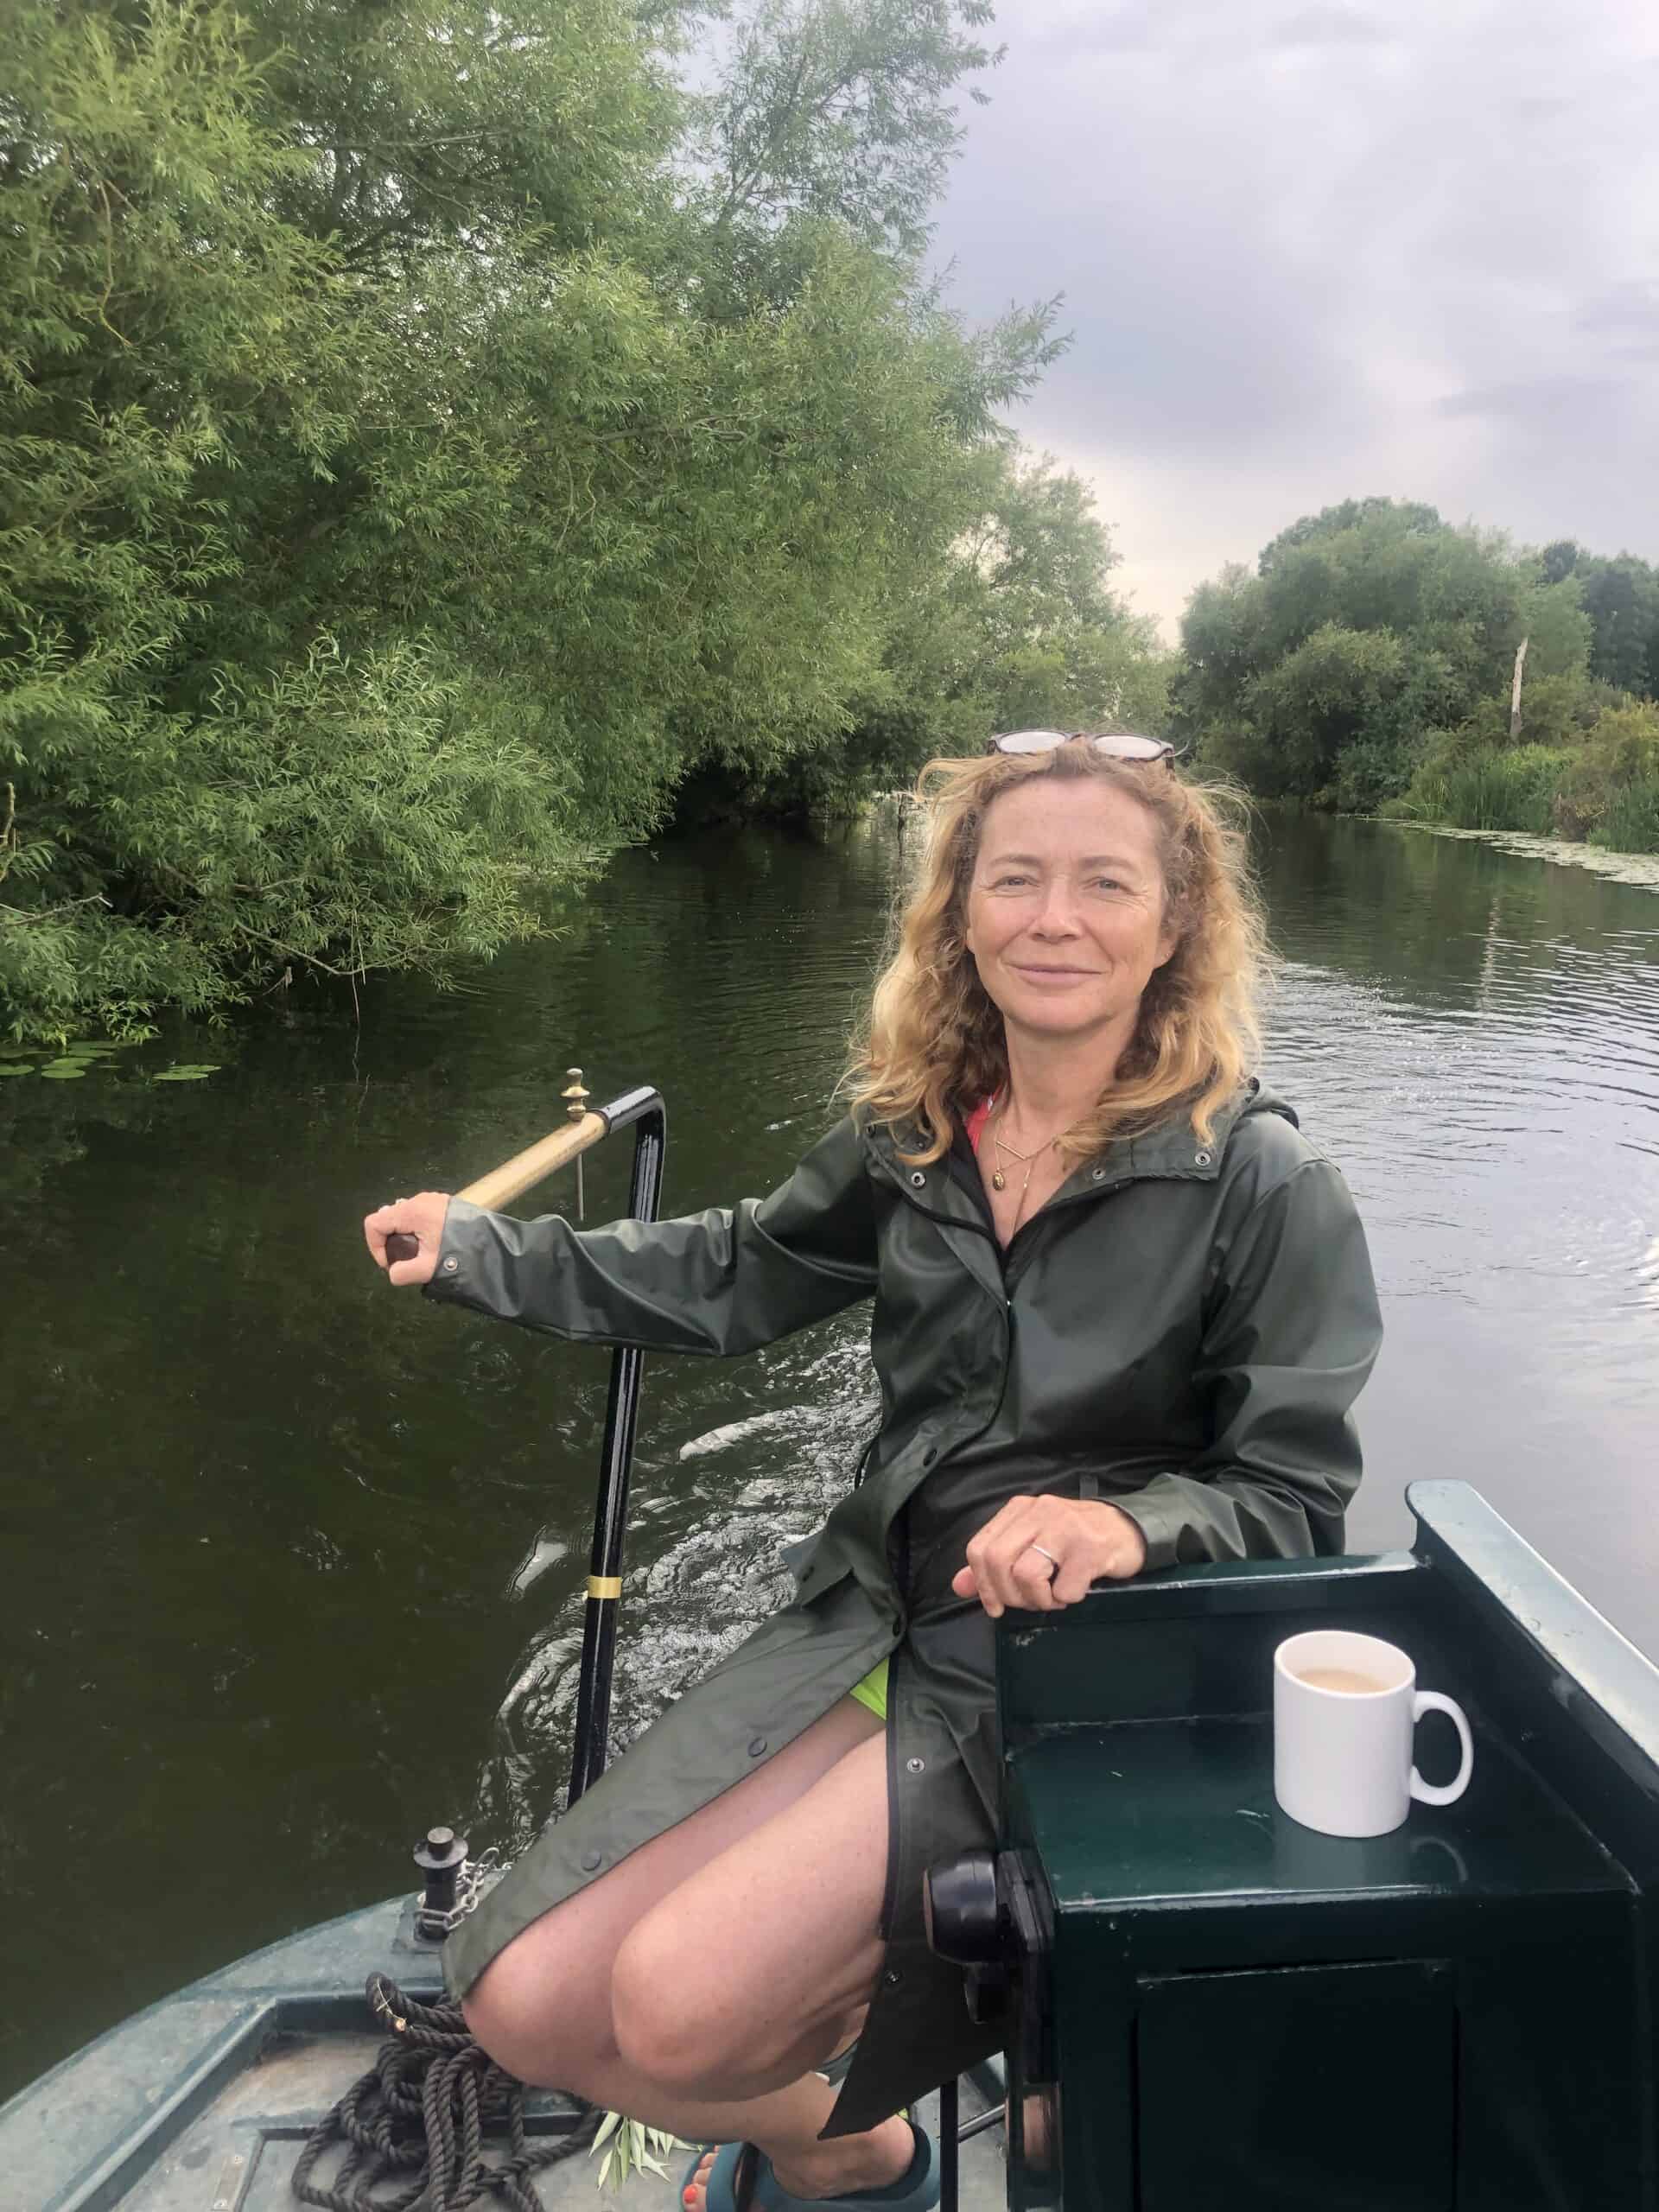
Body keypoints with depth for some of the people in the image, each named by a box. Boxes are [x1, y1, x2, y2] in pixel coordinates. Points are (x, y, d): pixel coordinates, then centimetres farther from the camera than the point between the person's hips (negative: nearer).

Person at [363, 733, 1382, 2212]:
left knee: (678, 2005, -20)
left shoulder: (1265, 1184, -13)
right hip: (874, 1616, 6)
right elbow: (746, 1276, 16)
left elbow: (1293, 1497, -10)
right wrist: (485, 1254, 12)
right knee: (530, 2002, -2)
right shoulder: (917, 1131, 1)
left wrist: (1129, 1524, -32)